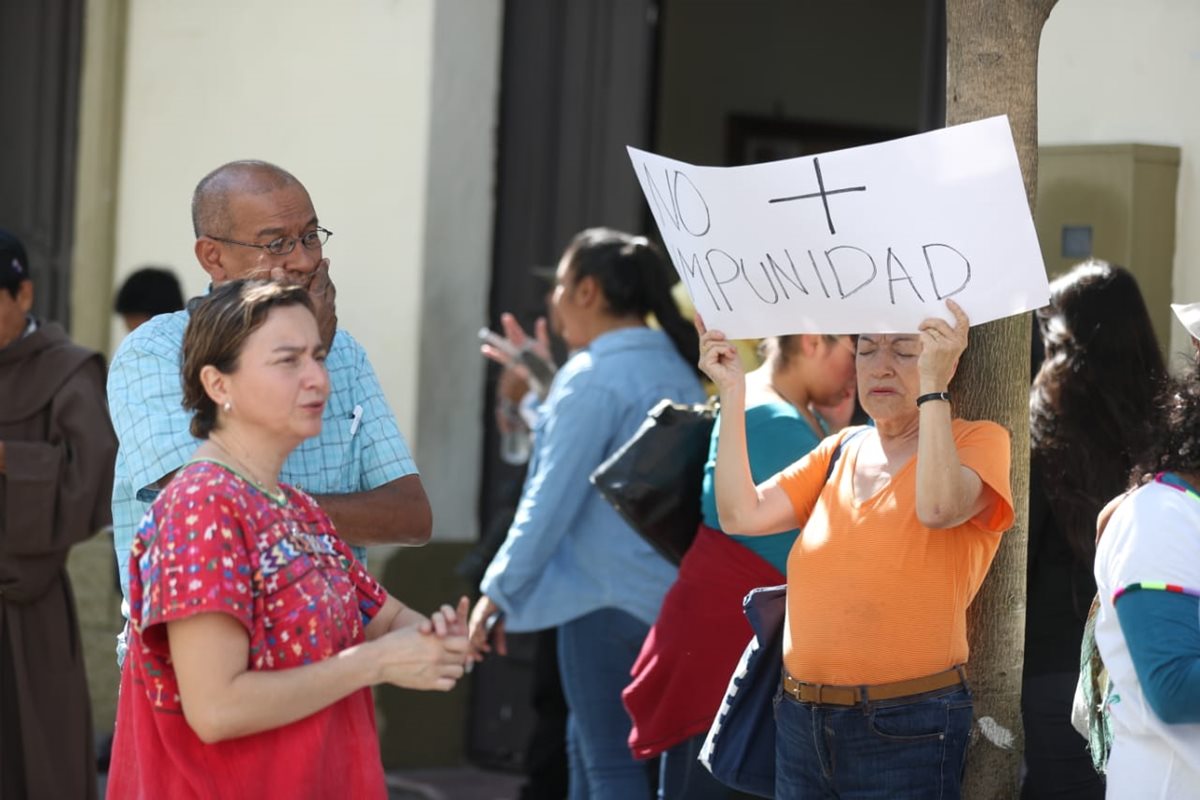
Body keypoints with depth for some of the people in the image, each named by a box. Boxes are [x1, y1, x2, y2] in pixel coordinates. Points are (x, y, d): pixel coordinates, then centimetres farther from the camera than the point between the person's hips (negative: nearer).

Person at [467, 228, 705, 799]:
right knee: (586, 744, 21)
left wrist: (499, 590, -8)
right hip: (666, 594, 9)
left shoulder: (594, 377, -14)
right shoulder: (675, 370, 10)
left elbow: (551, 499, -15)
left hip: (608, 597, -8)